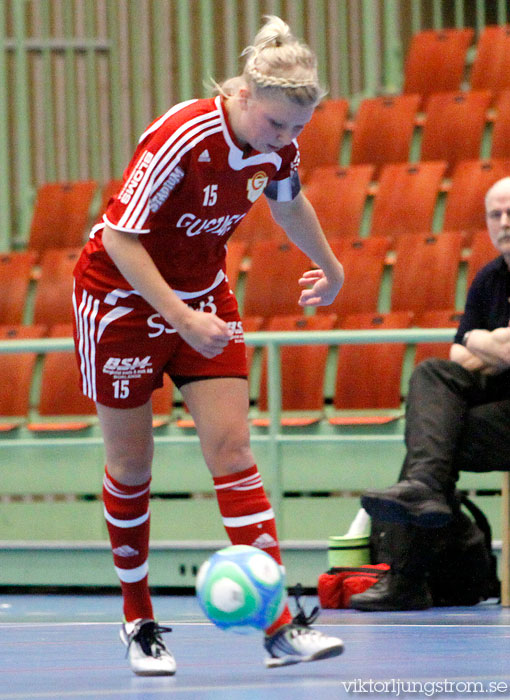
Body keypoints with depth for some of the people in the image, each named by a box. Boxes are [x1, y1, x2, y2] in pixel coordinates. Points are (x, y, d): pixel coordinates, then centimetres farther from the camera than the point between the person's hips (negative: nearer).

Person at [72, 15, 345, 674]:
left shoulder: (277, 145, -9)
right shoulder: (181, 138, -30)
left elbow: (288, 203, 15)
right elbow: (121, 237, -28)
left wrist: (331, 269, 28)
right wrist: (183, 320, -32)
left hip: (203, 294, 5)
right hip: (122, 293, -5)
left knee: (231, 446, -7)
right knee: (131, 463, 4)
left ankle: (279, 626, -13)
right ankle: (138, 624, 19)